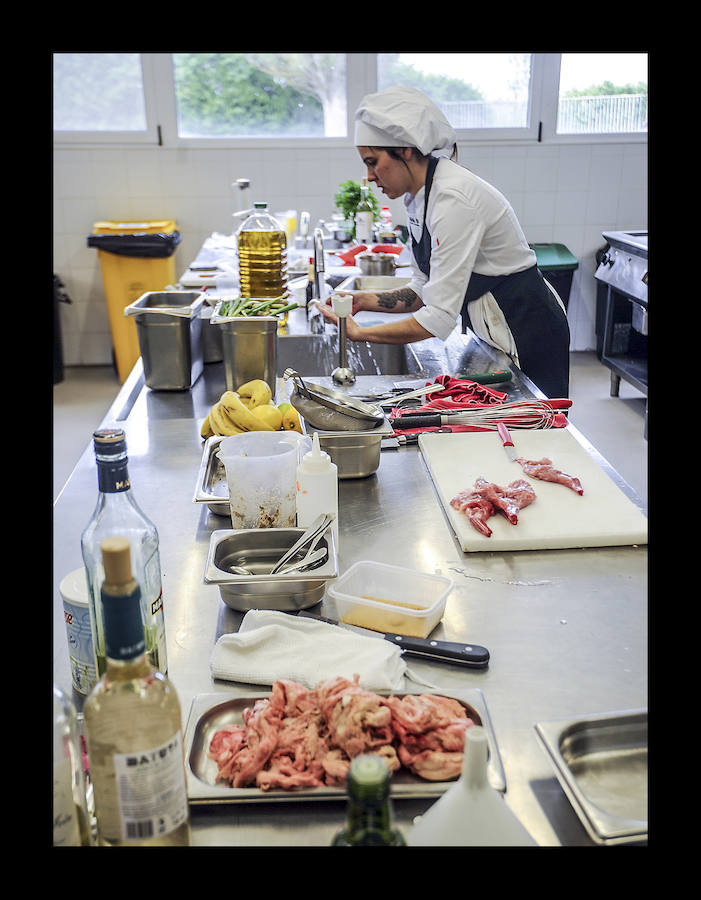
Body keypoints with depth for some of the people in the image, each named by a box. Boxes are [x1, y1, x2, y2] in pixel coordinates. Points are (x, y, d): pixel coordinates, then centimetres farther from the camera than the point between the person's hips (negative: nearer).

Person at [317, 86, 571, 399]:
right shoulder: (417, 196, 3)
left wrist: (359, 333, -22)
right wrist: (365, 300, -3)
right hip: (491, 332, 9)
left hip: (528, 334, -9)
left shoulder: (454, 199, -26)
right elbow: (424, 290, 11)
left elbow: (440, 318, -28)